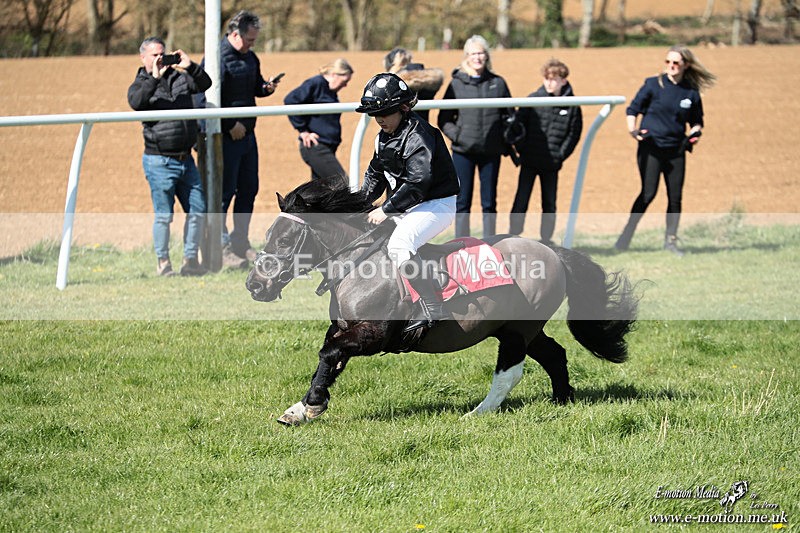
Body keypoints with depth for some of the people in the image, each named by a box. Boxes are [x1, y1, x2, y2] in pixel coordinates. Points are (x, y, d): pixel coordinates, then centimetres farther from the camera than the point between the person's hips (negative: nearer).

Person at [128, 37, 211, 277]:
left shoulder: (179, 78, 12)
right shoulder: (142, 84, 0)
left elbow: (205, 84, 2)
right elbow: (136, 102, -21)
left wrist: (190, 67, -11)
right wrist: (154, 78, -25)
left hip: (186, 159, 5)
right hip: (159, 161, -5)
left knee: (197, 211, 6)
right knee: (164, 216, -4)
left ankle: (190, 261, 15)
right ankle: (163, 263, 6)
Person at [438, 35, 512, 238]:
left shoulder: (498, 83, 7)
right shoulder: (457, 84, 2)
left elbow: (508, 116, 13)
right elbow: (444, 119, 4)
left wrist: (506, 142, 2)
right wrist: (456, 136, -11)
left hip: (491, 152, 1)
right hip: (463, 152, -1)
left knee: (489, 202, 7)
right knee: (462, 202, 1)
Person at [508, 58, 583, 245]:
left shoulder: (571, 105, -2)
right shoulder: (533, 99, -4)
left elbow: (574, 133, 4)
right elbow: (519, 125, 1)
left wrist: (561, 154, -3)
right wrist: (522, 149, -5)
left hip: (552, 162, 1)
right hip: (529, 161, -1)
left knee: (549, 202, 8)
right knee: (521, 199, -2)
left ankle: (546, 238, 17)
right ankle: (513, 235, 5)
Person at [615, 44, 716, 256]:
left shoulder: (691, 92, 5)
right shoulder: (653, 84, -2)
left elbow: (696, 120, 18)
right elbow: (633, 109, 3)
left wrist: (695, 132, -3)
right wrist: (633, 129, -13)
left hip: (676, 151, 3)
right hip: (650, 148, -3)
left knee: (675, 197, 2)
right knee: (648, 193, -12)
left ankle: (670, 241, 14)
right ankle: (625, 237, -3)